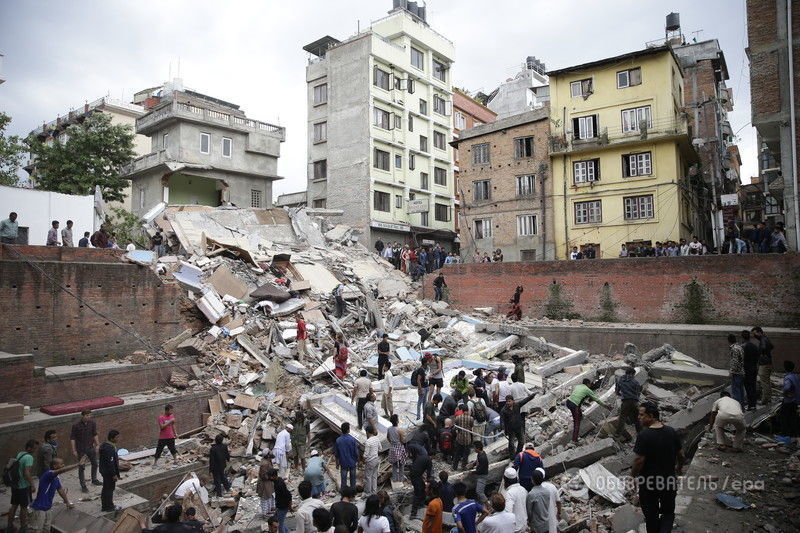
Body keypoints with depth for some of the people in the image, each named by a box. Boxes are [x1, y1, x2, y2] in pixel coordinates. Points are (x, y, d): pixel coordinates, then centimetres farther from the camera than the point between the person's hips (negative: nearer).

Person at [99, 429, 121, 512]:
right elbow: (110, 463, -26)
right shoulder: (109, 449, -28)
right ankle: (109, 507, 16)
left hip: (104, 470, 10)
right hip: (109, 472, -10)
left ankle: (104, 506, 33)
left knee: (105, 488, 20)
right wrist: (114, 474, -18)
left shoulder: (105, 445, 5)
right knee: (109, 489, 4)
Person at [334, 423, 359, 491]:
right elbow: (356, 452, -14)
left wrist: (337, 463, 9)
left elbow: (336, 454, -5)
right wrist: (357, 459, 6)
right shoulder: (353, 439, -22)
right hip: (352, 462, -1)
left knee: (343, 477, 16)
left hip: (343, 463, 1)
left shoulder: (338, 440, -16)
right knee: (352, 477, 20)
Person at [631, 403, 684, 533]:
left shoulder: (643, 435, -24)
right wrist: (679, 468, 23)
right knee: (668, 511, 21)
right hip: (669, 479, 4)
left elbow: (639, 460, -23)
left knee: (651, 514, 17)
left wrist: (633, 475, -6)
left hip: (648, 483, -4)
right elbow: (680, 455, 3)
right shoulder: (671, 432, -8)